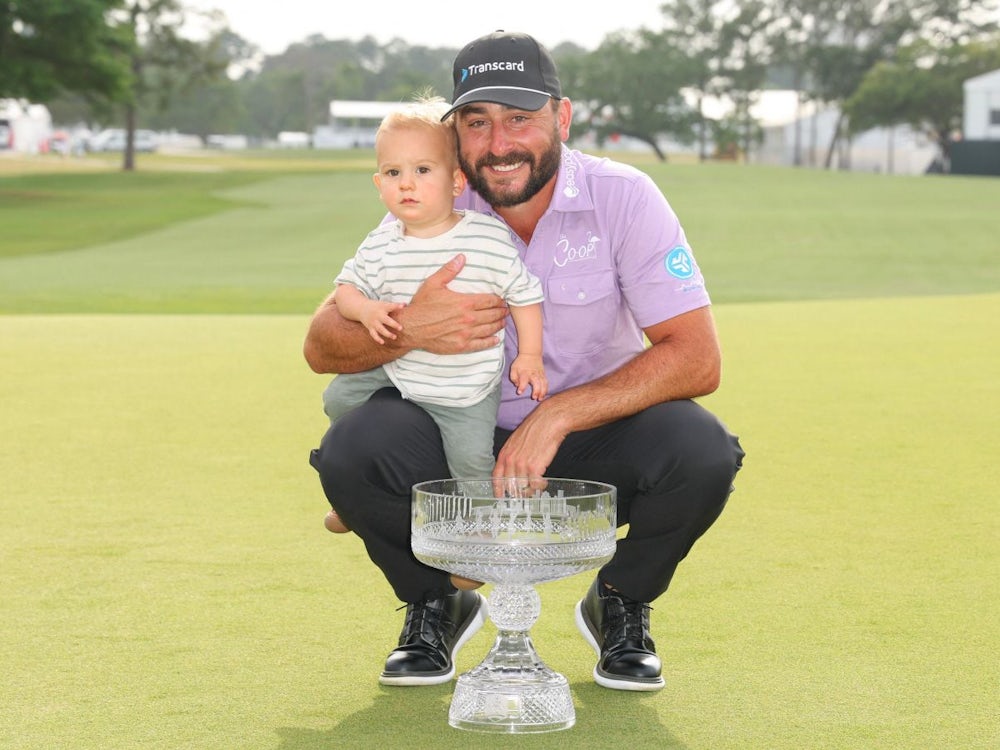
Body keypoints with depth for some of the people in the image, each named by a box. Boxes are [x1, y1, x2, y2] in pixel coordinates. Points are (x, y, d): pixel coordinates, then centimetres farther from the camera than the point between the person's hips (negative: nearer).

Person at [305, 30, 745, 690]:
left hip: (593, 439, -1)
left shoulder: (624, 198, -15)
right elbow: (321, 347, -13)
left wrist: (555, 416, -29)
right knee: (353, 448, -27)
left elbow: (697, 359, -21)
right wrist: (409, 329, -35)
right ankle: (435, 605, 6)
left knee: (701, 451, -31)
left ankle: (621, 606, 3)